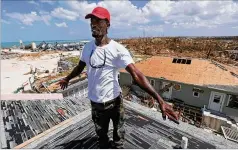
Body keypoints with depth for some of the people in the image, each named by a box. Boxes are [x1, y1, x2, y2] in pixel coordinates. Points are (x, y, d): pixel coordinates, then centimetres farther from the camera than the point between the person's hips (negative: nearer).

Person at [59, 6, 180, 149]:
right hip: (95, 102, 5)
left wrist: (160, 100, -35)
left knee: (118, 133, 23)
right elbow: (80, 67, 14)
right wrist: (67, 79, 29)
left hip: (114, 100, -4)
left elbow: (136, 74, -28)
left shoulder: (117, 49, -20)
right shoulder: (87, 47, -3)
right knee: (101, 135, 26)